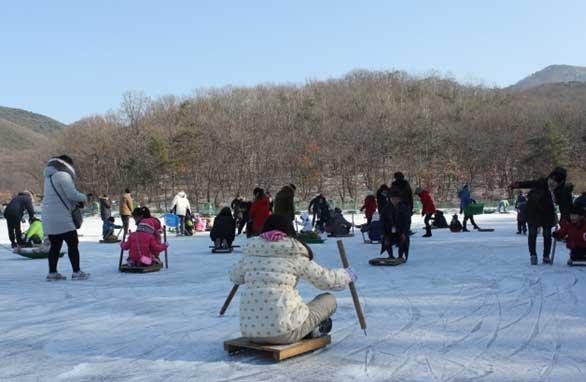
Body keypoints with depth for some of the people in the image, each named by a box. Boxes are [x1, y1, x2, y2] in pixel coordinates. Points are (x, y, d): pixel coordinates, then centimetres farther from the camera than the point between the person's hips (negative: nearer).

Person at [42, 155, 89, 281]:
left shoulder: (50, 176, 20)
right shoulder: (63, 175, -11)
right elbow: (72, 194, -17)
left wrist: (75, 202, 13)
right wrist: (84, 198, 2)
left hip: (48, 218, 9)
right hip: (61, 218, -9)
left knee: (55, 246, 13)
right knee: (73, 243, -1)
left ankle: (52, 273, 14)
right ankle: (77, 272, 2)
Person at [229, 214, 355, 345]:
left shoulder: (250, 254, 10)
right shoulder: (294, 255, 0)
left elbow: (234, 277, 29)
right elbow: (326, 280, 9)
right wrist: (347, 275, 29)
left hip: (249, 330, 4)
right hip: (284, 332, -4)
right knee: (329, 300, 16)